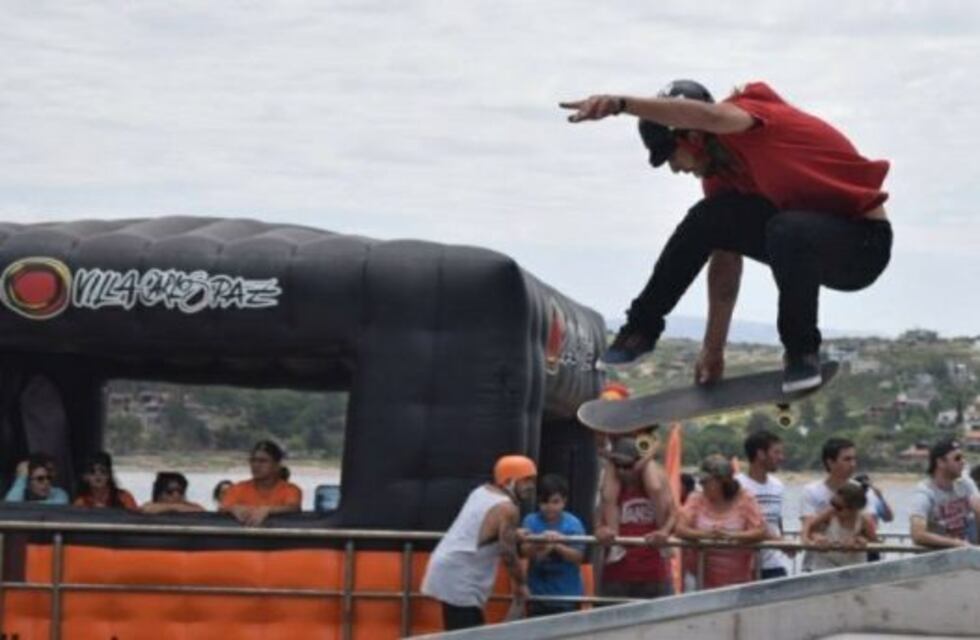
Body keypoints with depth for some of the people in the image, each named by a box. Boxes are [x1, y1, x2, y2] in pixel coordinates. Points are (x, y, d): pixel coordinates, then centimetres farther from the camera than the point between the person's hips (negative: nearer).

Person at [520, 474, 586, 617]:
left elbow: (578, 556, -12)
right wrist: (539, 543, -33)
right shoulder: (531, 521, -1)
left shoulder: (573, 524, -6)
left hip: (567, 595, -1)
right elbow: (525, 551, -12)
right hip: (538, 595, 1)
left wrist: (558, 546, -29)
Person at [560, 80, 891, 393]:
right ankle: (642, 327, 10)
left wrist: (620, 103, -56)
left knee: (788, 230, -37)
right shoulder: (719, 172, 7)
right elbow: (725, 261, 9)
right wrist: (714, 349, 7)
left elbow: (709, 116, -45)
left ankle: (802, 351, -17)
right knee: (707, 220, -2)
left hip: (864, 241, -9)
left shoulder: (752, 109, -19)